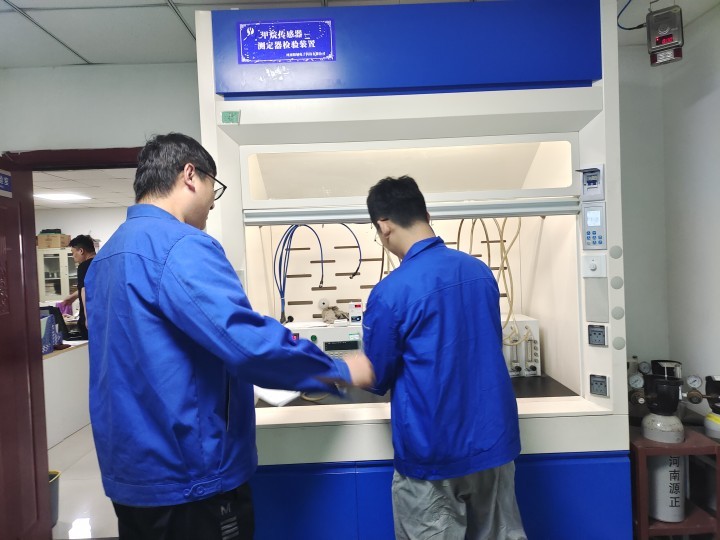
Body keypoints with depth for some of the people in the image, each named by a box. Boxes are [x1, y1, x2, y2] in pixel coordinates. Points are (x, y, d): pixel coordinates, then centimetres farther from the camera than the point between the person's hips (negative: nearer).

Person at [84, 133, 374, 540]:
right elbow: (250, 344, -30)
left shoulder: (108, 255, 9)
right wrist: (340, 371, -15)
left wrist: (233, 394, 24)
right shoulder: (182, 246, -21)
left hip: (131, 471, 9)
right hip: (189, 477, -9)